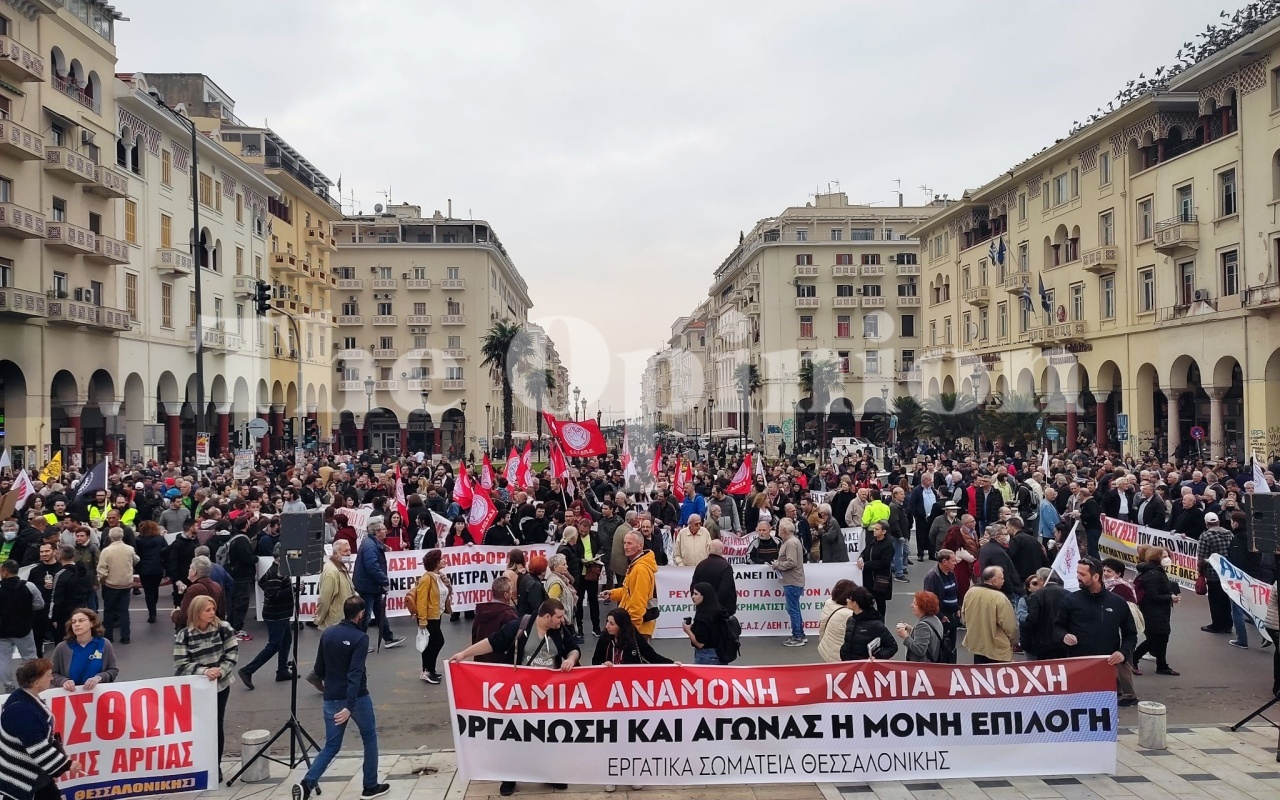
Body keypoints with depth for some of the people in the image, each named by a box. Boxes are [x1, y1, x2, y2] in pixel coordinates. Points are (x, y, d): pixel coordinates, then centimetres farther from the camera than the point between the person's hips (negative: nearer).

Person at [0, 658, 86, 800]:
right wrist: (67, 764, -19)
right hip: (18, 779, -10)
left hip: (34, 772, 10)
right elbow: (39, 750, -28)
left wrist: (63, 760, 10)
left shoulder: (29, 699, 2)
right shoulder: (22, 710, -29)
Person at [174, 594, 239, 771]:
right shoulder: (184, 634, -10)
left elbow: (233, 652, -6)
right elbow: (180, 664, -13)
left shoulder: (223, 628, -7)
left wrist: (221, 670, -21)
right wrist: (204, 671, -25)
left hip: (221, 685, 1)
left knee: (217, 726, 7)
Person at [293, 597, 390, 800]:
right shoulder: (360, 638, -16)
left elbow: (319, 669, 11)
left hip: (331, 699, 5)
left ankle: (306, 783, -7)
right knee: (369, 738, 16)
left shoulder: (327, 633, 3)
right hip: (357, 698, -5)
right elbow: (355, 674, -24)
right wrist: (350, 706, -27)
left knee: (331, 746, 13)